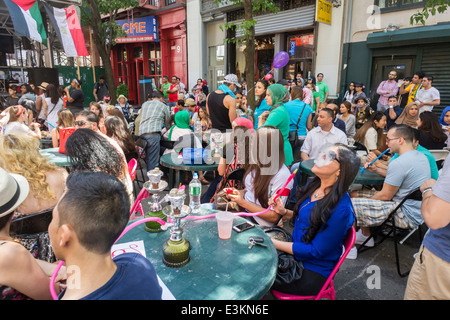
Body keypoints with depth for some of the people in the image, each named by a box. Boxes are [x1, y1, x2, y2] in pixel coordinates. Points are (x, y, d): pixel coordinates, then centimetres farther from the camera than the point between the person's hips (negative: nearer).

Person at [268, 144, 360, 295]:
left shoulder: (341, 209, -28)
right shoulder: (313, 185, -2)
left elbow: (315, 251, -22)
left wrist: (273, 243, -19)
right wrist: (284, 212, -7)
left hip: (312, 272, -7)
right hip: (295, 252, 7)